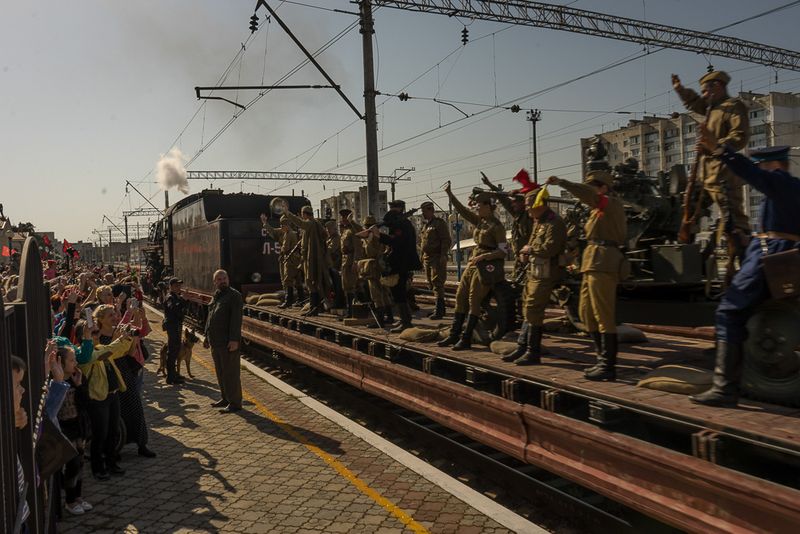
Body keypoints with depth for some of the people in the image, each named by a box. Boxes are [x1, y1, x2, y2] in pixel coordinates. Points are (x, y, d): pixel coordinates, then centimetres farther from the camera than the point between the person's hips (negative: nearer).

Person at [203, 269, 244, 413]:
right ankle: (225, 398, 27)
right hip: (216, 342, 9)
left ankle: (235, 403, 2)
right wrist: (207, 337, 22)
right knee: (220, 372, 15)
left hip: (228, 342, -8)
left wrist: (234, 339, -23)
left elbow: (236, 319, -17)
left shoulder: (234, 295, -10)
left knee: (231, 373, -4)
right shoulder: (215, 297, 16)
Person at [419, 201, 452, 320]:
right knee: (431, 284, 12)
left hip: (437, 258, -9)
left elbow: (447, 240, -15)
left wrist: (443, 255, -22)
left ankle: (439, 311, -10)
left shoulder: (439, 223, -8)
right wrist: (423, 256, 19)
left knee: (437, 284, -11)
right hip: (427, 258, 9)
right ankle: (440, 309, 22)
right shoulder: (425, 225, 19)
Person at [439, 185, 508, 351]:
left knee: (474, 300, -11)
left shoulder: (496, 226, -11)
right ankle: (454, 334, 10)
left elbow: (503, 251, -13)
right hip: (473, 263, 9)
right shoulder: (479, 221, 12)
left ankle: (466, 339, -6)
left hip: (487, 267, -8)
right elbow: (462, 210, 13)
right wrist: (449, 194, 6)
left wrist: (484, 256, -21)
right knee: (460, 296, 5)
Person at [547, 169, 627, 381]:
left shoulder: (612, 204, -3)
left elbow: (588, 195, -22)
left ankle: (608, 366, -5)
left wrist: (561, 182, -22)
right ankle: (603, 359, 19)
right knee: (586, 313, 11)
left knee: (603, 315, -9)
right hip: (591, 263, 10)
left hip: (602, 263, -10)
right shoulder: (598, 210, 25)